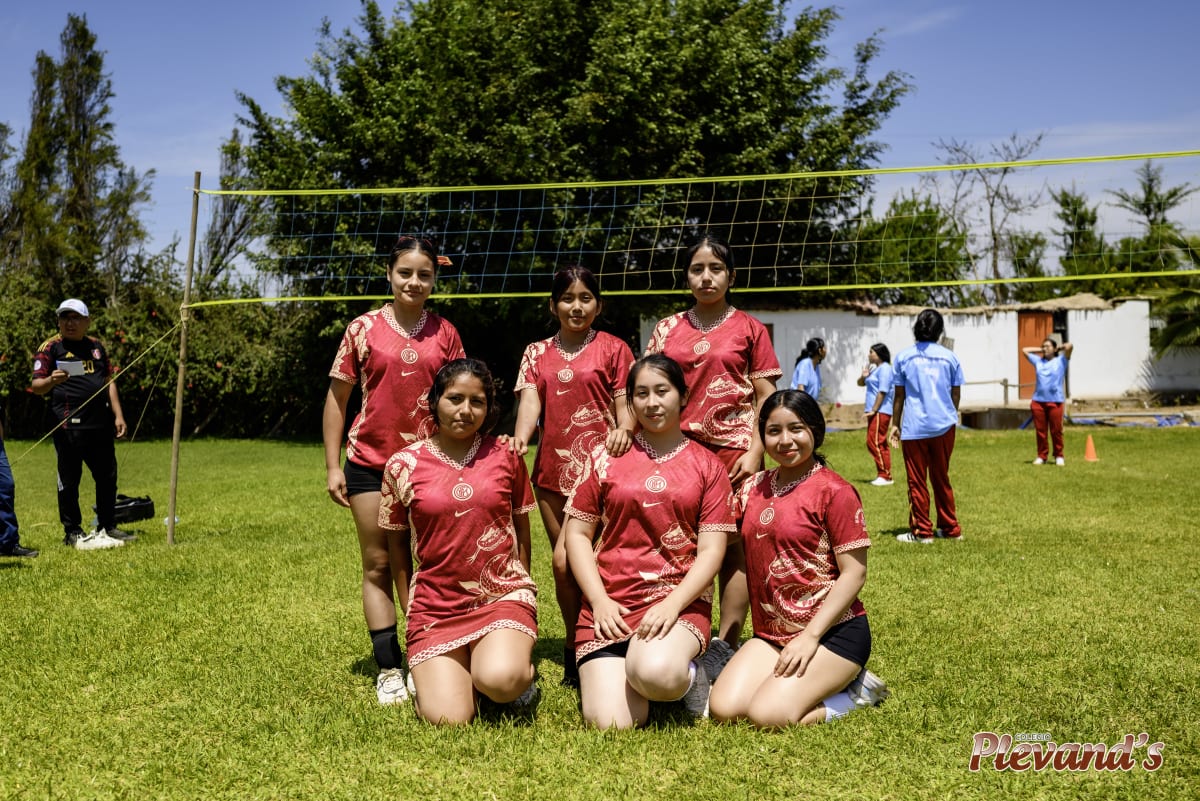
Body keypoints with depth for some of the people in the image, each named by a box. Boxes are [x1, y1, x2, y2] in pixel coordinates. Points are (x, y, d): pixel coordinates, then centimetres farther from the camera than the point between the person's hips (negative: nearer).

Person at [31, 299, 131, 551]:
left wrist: (118, 415, 10)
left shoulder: (96, 346, 15)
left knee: (107, 477, 12)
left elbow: (109, 380, 18)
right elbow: (36, 385, -8)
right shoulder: (51, 347, -1)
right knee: (69, 480, 1)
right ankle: (72, 532, 11)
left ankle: (107, 527, 24)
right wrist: (51, 381, -31)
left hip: (101, 424, 6)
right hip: (69, 426, -6)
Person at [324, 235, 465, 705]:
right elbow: (337, 399, 4)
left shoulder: (445, 334, 4)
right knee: (379, 565, 4)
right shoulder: (363, 329, -1)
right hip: (370, 462, -1)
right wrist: (332, 467, -1)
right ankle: (388, 670, 10)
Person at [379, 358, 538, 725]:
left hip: (503, 596, 0)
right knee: (447, 718, -17)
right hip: (436, 606, 1)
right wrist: (408, 607, 13)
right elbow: (398, 543, 12)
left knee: (499, 680, -30)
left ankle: (522, 664, 7)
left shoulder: (505, 457, 4)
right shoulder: (403, 465, 1)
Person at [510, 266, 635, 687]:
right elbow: (530, 400, -3)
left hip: (598, 467, -4)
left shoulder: (612, 349, 3)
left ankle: (576, 650, 3)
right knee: (567, 564, 10)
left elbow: (626, 406, -2)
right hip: (552, 470, 4)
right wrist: (519, 439, -23)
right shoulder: (537, 353, 12)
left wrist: (623, 429, -25)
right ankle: (578, 646, 24)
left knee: (567, 560, -13)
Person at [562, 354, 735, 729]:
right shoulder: (606, 458, 9)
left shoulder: (707, 466, 7)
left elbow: (711, 550, 1)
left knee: (655, 673, -34)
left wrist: (672, 604, -14)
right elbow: (577, 533, 8)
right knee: (609, 723, -19)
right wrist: (599, 600, -6)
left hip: (680, 602, -1)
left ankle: (688, 675, 2)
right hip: (610, 603, 1)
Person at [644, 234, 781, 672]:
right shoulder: (667, 329, 12)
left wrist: (755, 451, -7)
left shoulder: (749, 328, 5)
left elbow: (766, 398, 3)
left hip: (734, 449, -2)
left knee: (735, 546, -1)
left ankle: (725, 644, 7)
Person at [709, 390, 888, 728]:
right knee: (724, 709, -12)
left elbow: (854, 573, -13)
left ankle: (853, 691, 3)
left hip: (832, 631, -6)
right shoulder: (753, 488, 8)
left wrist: (810, 637, -17)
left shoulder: (834, 490, -10)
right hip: (771, 632, 6)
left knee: (768, 714, -23)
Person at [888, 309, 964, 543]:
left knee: (917, 481, 4)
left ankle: (922, 531, 6)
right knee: (941, 479, 14)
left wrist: (895, 424, 9)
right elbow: (955, 394, 8)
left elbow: (899, 396, 2)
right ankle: (950, 528, 19)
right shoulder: (949, 357, 4)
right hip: (943, 426, 3)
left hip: (914, 428, -2)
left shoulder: (904, 357, -1)